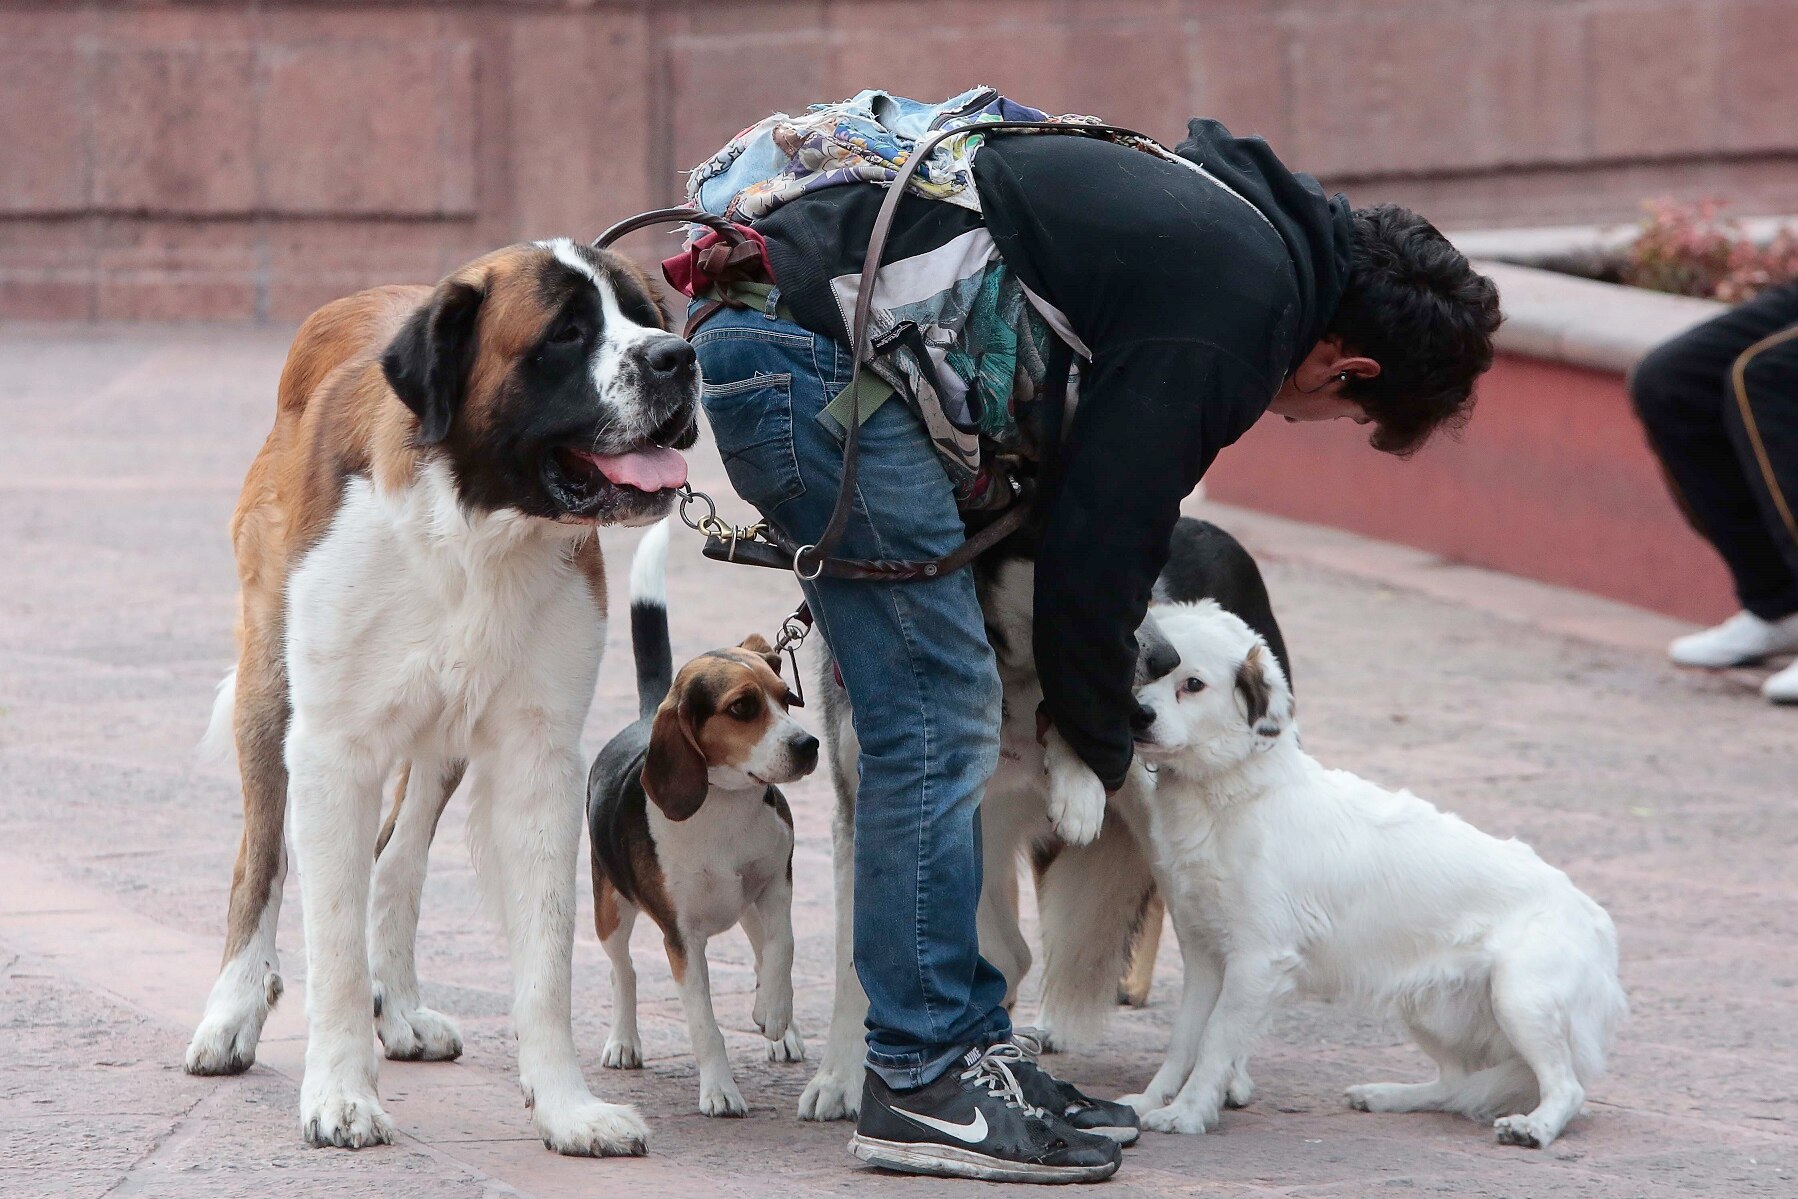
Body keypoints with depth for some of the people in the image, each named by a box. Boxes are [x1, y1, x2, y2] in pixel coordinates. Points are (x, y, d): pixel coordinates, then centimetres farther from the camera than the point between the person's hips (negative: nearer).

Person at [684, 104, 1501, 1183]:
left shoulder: (1248, 222, 17)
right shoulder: (1230, 316, -14)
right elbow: (1100, 546, -10)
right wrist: (1102, 749, 6)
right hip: (807, 347, -11)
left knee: (946, 712, 13)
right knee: (938, 717, -8)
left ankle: (964, 1044, 17)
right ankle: (925, 1083, -3)